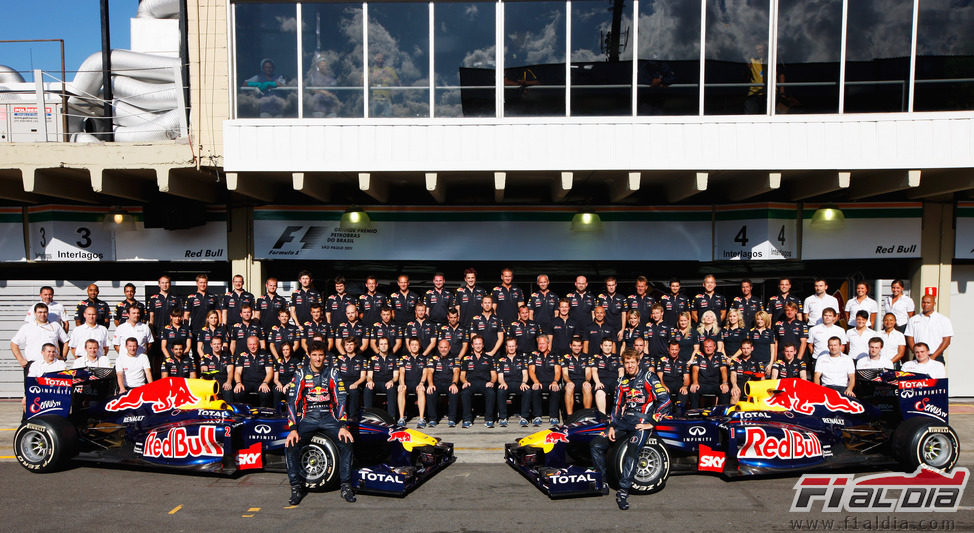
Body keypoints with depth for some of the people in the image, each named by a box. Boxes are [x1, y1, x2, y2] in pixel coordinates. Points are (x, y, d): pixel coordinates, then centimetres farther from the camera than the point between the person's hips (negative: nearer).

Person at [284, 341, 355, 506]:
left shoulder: (332, 373, 2)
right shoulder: (301, 374, 1)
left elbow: (341, 399, -2)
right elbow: (292, 401, -4)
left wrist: (343, 426, -13)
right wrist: (293, 429, -15)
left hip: (328, 417, 0)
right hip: (307, 418, 0)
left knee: (346, 442, -24)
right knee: (290, 446, -24)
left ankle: (346, 486, -10)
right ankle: (296, 487, -7)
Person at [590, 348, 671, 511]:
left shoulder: (648, 377, -1)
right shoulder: (622, 381, 18)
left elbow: (665, 401, -6)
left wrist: (651, 423, -9)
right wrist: (612, 426, 6)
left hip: (641, 420, -6)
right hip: (624, 420, 6)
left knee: (632, 451, -30)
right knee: (597, 444, -8)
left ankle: (623, 491, -26)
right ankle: (602, 480, 6)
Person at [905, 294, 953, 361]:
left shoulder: (944, 320, 8)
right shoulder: (913, 320, 12)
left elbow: (946, 341, 1)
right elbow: (910, 340, 7)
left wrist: (933, 356, -8)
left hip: (936, 358, -1)